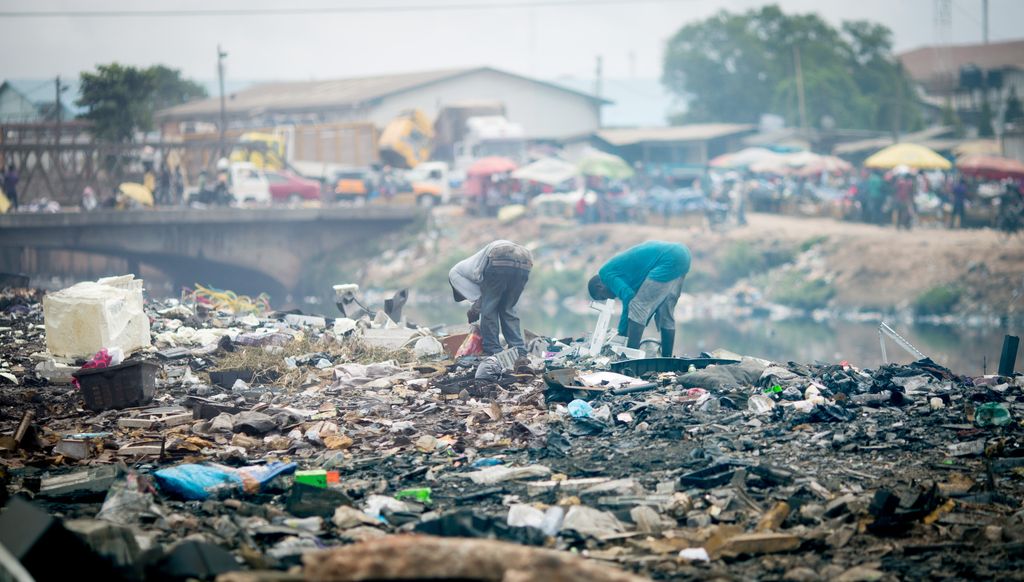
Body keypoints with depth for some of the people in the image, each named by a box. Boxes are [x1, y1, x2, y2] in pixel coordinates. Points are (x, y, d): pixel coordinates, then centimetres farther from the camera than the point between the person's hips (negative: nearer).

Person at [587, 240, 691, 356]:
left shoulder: (606, 273, 2)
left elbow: (628, 297, -11)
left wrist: (621, 332, -2)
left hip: (668, 261, -10)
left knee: (637, 307, -7)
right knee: (665, 314, 18)